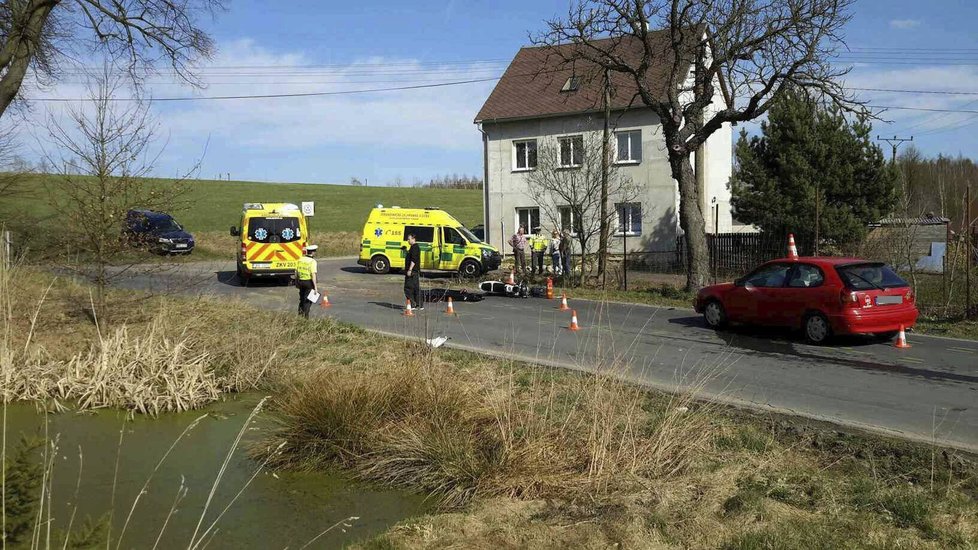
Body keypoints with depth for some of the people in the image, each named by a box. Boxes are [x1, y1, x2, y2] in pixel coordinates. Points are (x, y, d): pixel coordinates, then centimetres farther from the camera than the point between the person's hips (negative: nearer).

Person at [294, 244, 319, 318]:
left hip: (300, 281, 6)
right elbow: (313, 275, -21)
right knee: (308, 300, 5)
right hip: (309, 282, -6)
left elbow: (296, 271, 9)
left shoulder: (300, 259, 3)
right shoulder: (313, 261, -16)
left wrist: (296, 281, 22)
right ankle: (305, 316, 4)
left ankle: (300, 313, 28)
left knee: (302, 298, 22)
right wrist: (315, 287, -18)